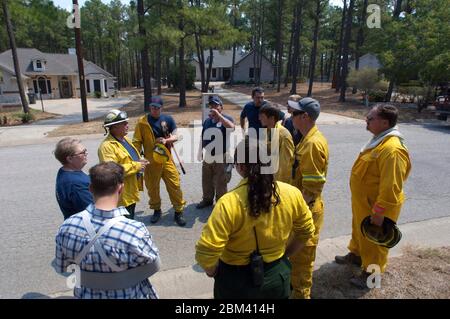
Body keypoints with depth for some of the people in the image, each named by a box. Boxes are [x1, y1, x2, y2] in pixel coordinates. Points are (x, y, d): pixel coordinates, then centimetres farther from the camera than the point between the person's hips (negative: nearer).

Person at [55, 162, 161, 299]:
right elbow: (155, 266, -15)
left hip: (87, 295, 4)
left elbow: (60, 268, -2)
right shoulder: (135, 232, -33)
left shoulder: (67, 227, -20)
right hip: (130, 296, -3)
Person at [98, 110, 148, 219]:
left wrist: (139, 162, 2)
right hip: (121, 194, -9)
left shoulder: (124, 138, 10)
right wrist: (136, 166, -24)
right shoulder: (107, 146, -22)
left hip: (131, 190, 9)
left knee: (131, 220, 24)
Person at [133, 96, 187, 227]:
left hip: (166, 159, 1)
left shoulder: (168, 119, 2)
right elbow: (137, 142, -1)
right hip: (151, 161, 0)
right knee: (152, 187, 11)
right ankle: (156, 210, 33)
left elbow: (175, 137, 3)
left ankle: (179, 211, 15)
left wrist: (166, 140, -16)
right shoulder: (142, 122, -3)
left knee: (174, 185, 0)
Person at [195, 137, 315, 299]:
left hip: (238, 281, -3)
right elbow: (306, 232, 2)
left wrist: (212, 270, -7)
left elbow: (206, 252, -28)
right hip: (278, 275, 3)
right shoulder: (292, 194, -13)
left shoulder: (229, 203, -28)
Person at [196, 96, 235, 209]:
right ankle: (207, 199, 38)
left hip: (221, 156, -6)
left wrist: (218, 115, -33)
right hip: (207, 156, 6)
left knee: (220, 183, 4)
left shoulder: (226, 118, -8)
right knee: (206, 180, 19)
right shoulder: (207, 121, 9)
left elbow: (231, 127, -32)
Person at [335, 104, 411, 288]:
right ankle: (356, 255, 49)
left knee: (373, 240, 12)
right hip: (363, 201, 9)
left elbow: (390, 187, -31)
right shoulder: (379, 140, 2)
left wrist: (379, 213, -25)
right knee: (359, 231, 27)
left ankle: (371, 272, 32)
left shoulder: (392, 149, -31)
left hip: (376, 206, -9)